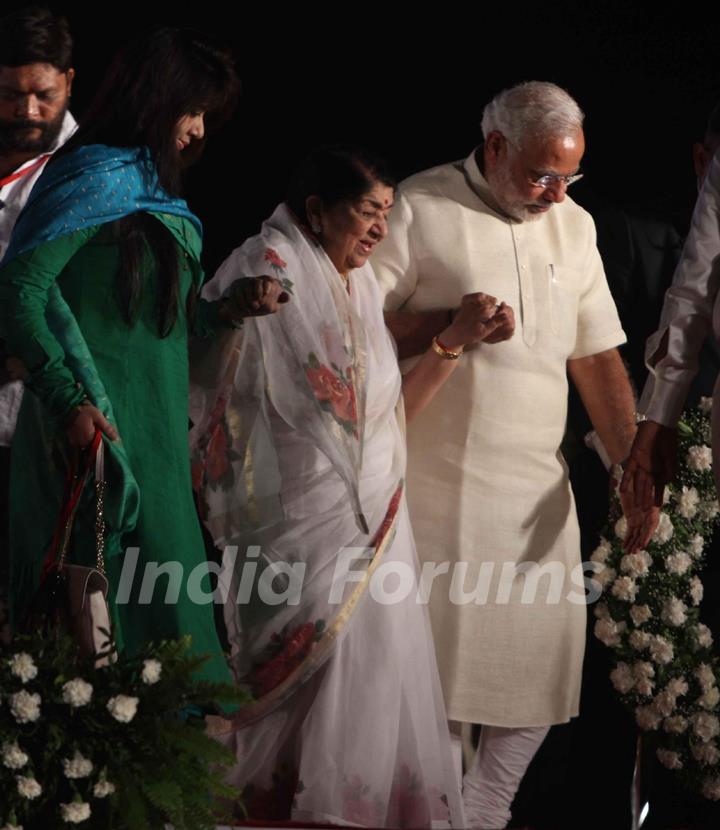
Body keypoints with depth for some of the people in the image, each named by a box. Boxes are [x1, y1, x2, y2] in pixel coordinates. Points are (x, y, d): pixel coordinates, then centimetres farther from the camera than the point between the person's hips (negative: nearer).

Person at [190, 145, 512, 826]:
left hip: (372, 526, 8)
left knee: (373, 689, 6)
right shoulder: (269, 272, -7)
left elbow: (390, 412, 15)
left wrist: (457, 339, 10)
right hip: (306, 532, -8)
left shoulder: (358, 288, 15)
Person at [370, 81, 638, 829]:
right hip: (434, 488, -5)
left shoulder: (572, 225, 12)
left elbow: (598, 358, 13)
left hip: (536, 491, 5)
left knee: (542, 658, 5)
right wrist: (445, 326, -19)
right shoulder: (419, 209, -5)